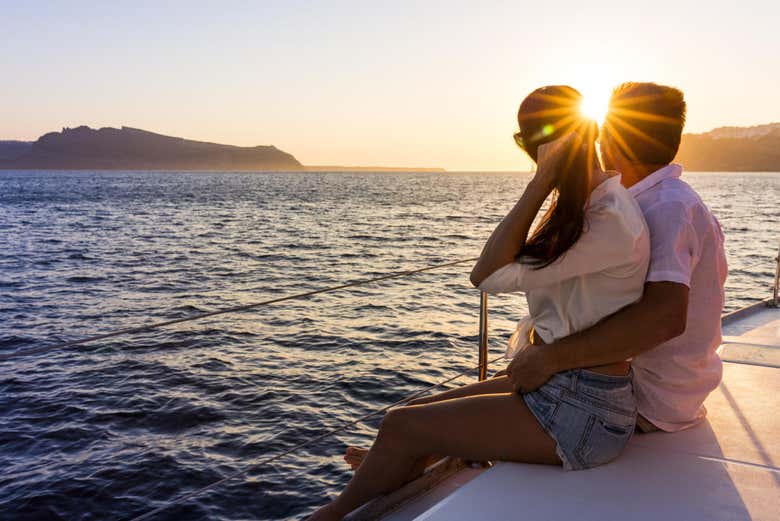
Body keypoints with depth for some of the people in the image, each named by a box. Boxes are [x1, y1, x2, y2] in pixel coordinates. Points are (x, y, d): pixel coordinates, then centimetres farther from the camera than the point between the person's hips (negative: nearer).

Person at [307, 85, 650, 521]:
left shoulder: (612, 219, -21)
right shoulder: (588, 207, 10)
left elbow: (490, 275, -22)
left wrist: (541, 182, -22)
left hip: (581, 412, -9)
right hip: (549, 386, 9)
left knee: (401, 428, -4)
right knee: (414, 413, 11)